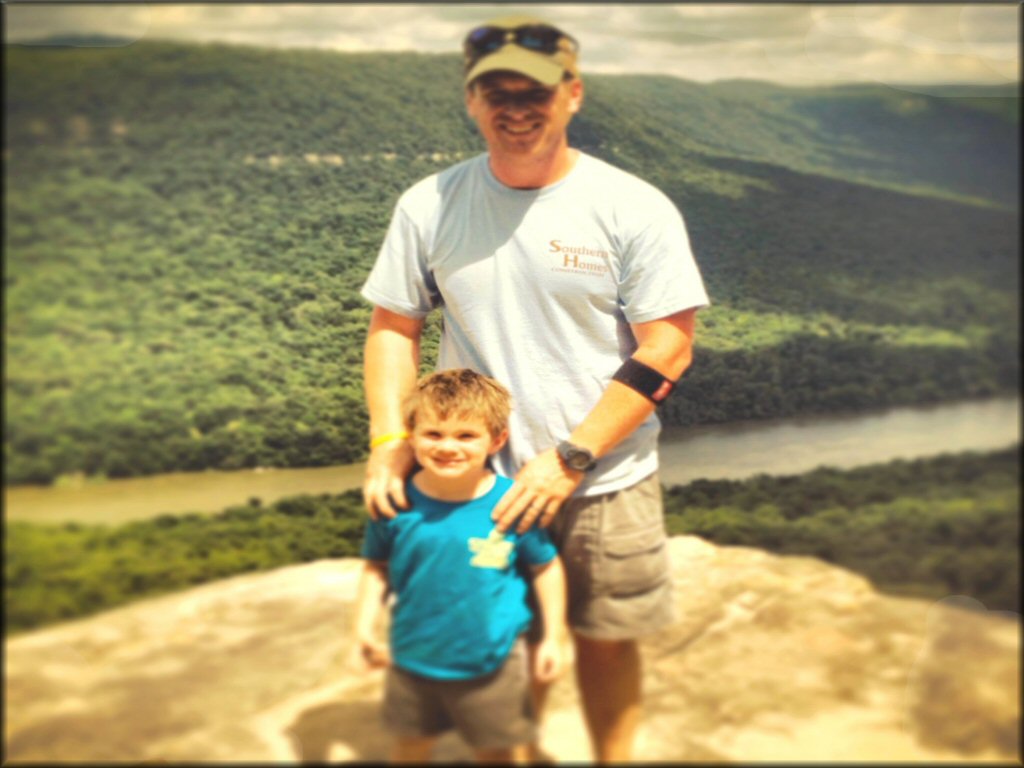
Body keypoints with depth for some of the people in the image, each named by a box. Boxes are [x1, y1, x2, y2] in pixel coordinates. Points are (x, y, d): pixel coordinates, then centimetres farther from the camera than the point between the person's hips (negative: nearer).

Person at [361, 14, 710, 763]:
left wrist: (570, 460, -16)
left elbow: (667, 349, -11)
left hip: (606, 482, -1)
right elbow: (393, 327, 4)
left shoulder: (635, 209, -10)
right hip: (480, 479, 2)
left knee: (606, 640, 13)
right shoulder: (427, 206, -2)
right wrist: (389, 440, -11)